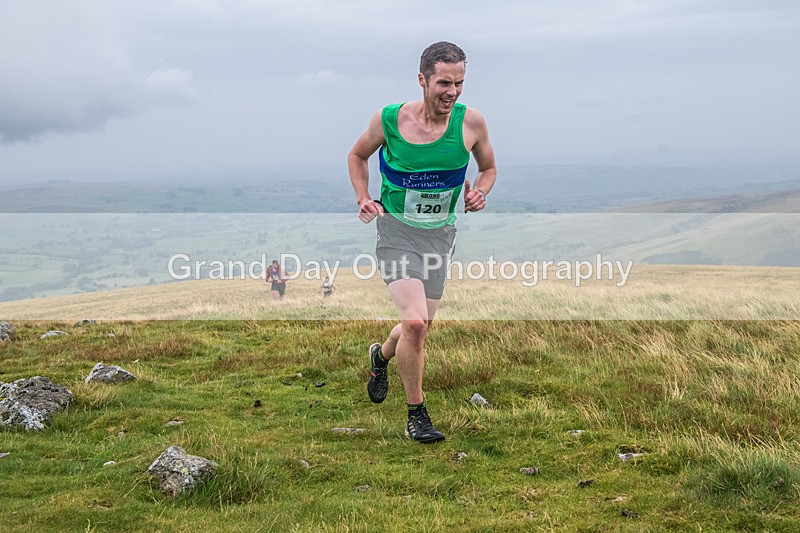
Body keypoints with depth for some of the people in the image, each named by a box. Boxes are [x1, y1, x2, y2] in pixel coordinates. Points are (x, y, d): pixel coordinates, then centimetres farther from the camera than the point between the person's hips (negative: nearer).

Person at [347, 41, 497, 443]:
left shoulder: (471, 123, -9)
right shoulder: (389, 120, -13)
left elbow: (488, 169, 10)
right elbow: (357, 155, 8)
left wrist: (478, 193, -11)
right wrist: (363, 199, -6)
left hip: (440, 235, 3)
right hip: (396, 230, -3)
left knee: (420, 326, 13)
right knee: (415, 322, -20)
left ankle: (381, 355, 50)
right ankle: (416, 414, -1)